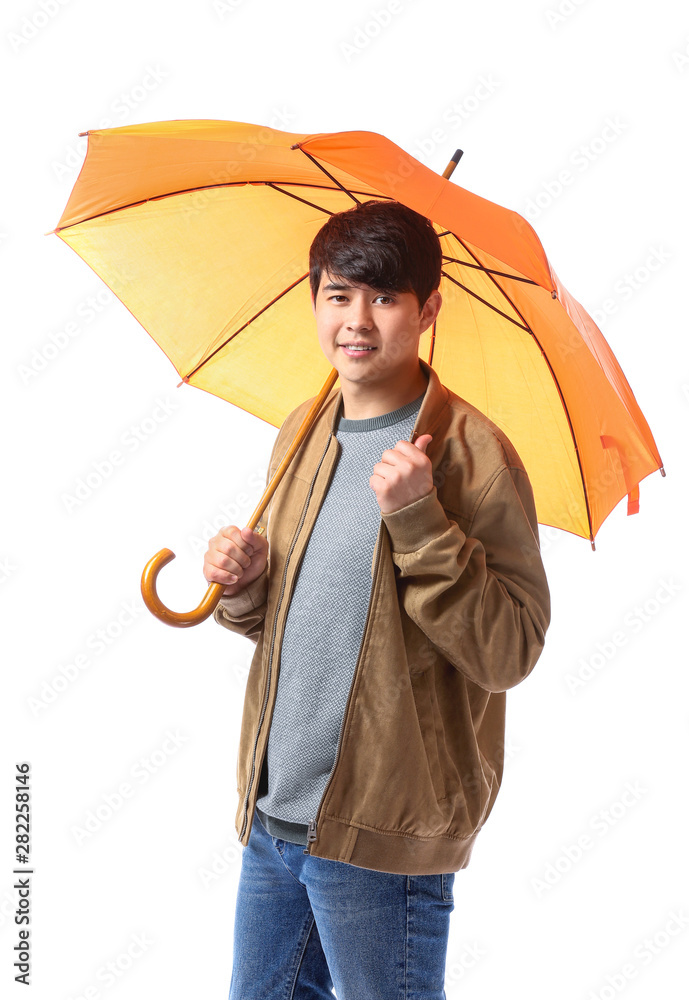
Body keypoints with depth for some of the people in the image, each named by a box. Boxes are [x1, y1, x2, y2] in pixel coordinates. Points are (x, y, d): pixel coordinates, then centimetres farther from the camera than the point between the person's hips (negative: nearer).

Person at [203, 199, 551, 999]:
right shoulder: (301, 434, 7)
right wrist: (244, 581, -6)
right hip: (271, 812, 6)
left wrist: (418, 518, -27)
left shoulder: (470, 452, -13)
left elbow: (510, 652, -17)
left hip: (383, 838, -6)